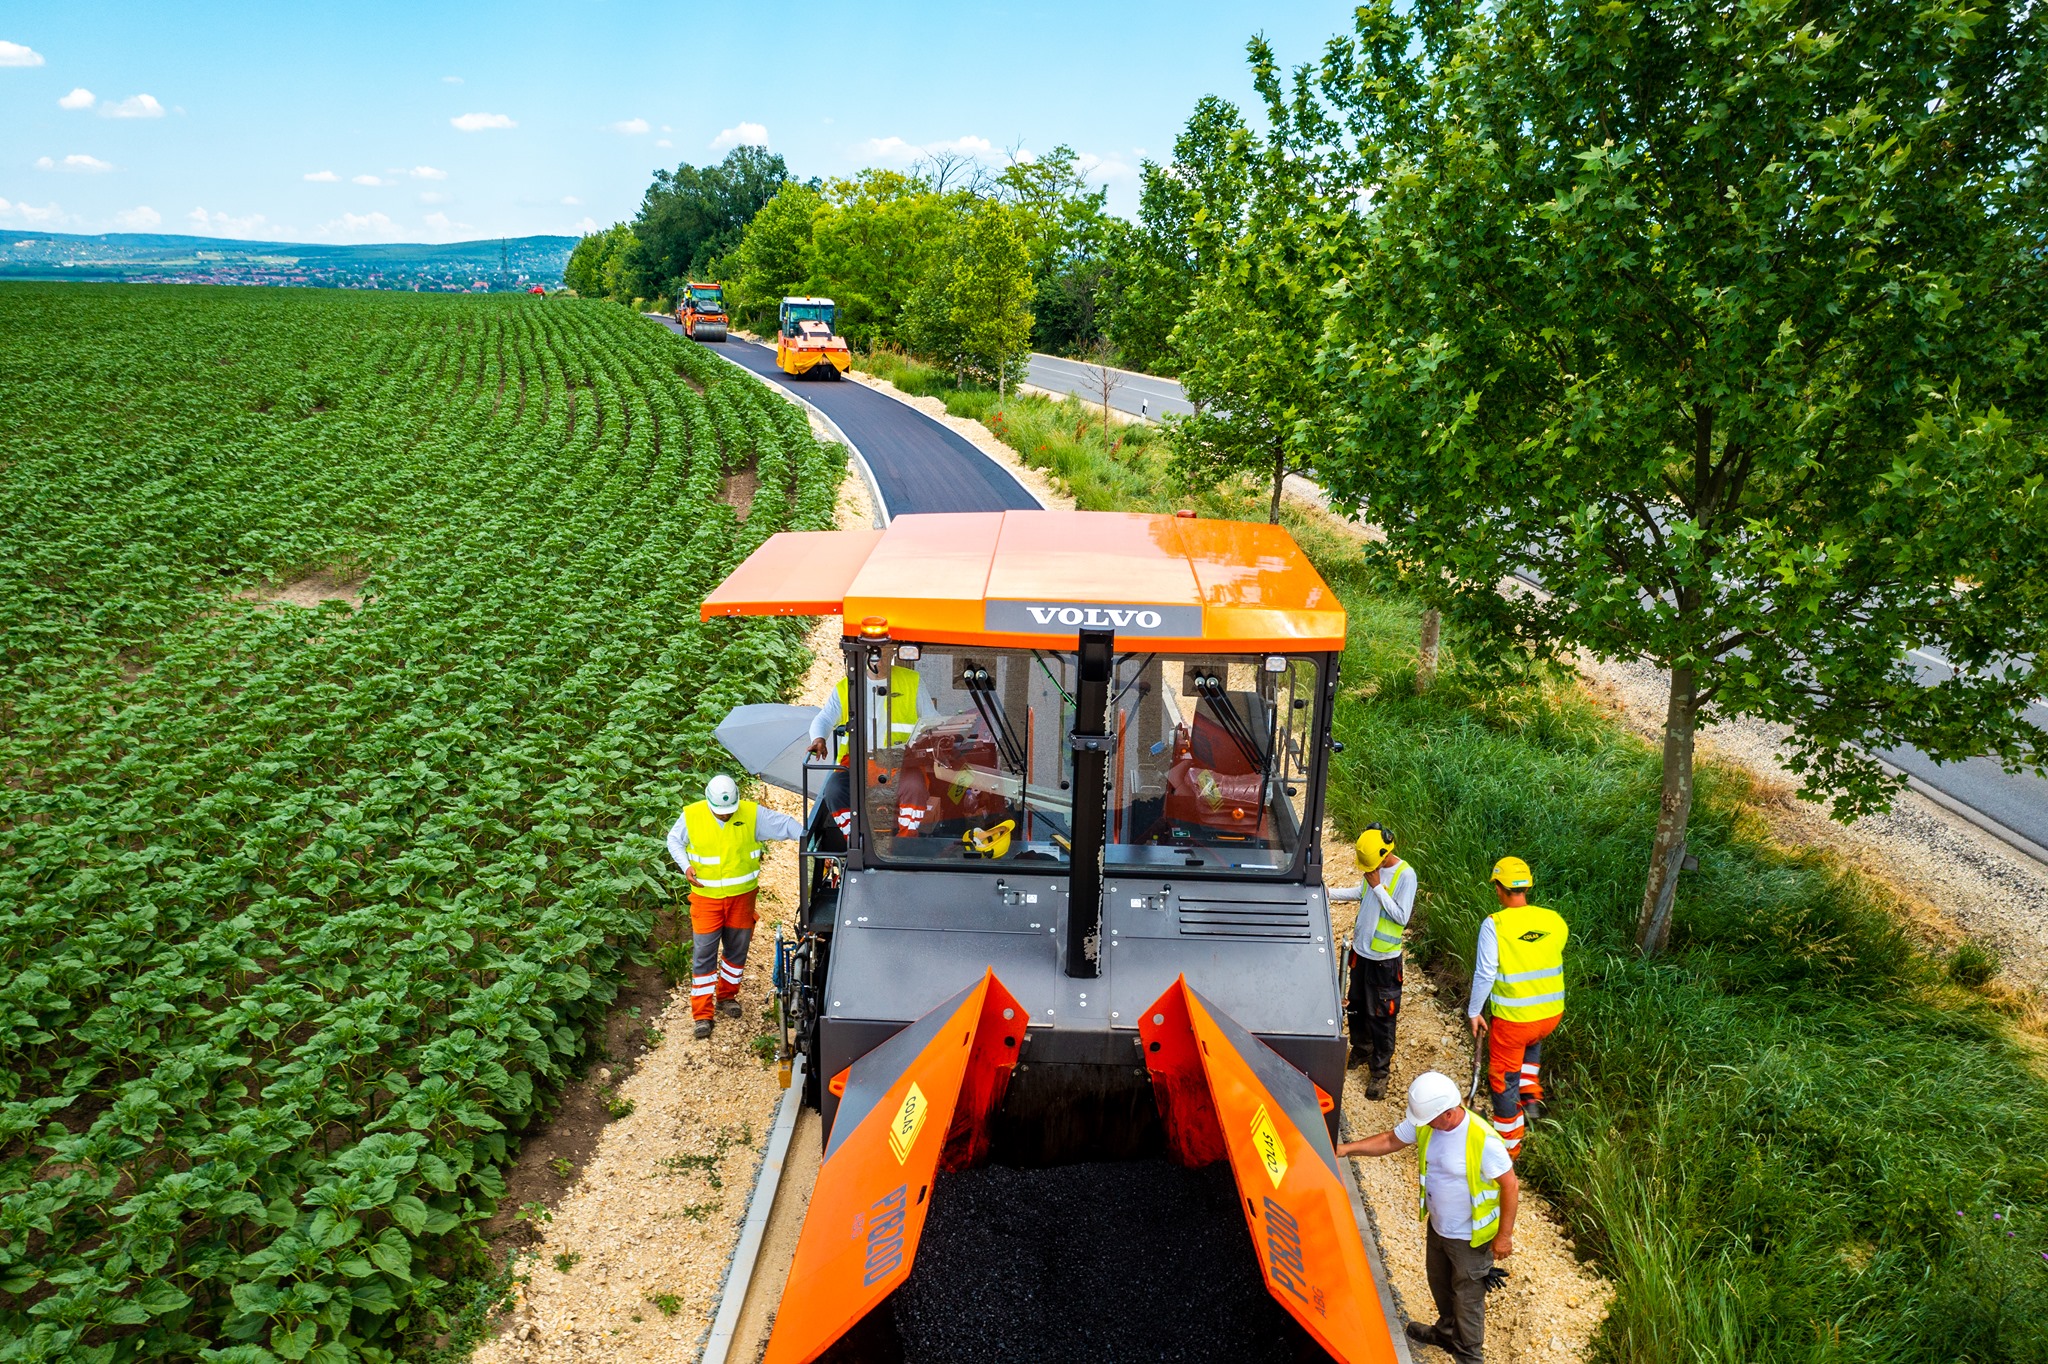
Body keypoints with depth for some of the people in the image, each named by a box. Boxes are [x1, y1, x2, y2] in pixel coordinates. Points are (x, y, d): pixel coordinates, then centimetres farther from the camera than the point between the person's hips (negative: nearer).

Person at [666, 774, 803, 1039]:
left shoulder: (752, 814, -13)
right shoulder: (691, 816, -12)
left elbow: (787, 824, -7)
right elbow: (674, 840, 5)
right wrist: (686, 866, -9)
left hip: (742, 896, 1)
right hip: (706, 898, -1)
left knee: (737, 949, 16)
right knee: (703, 954, -1)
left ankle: (727, 995, 39)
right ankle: (702, 1014, 9)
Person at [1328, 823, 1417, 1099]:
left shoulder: (1405, 875, -20)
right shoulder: (1372, 866, -1)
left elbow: (1402, 916, -22)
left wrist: (1378, 887, -23)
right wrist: (1329, 893, 12)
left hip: (1385, 958, -7)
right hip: (1361, 950, 7)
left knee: (1382, 1016, 2)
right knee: (1356, 1006, 20)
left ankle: (1380, 1071, 14)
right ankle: (1361, 1050, 41)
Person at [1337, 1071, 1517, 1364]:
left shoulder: (1483, 1141, -34)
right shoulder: (1425, 1122, -16)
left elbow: (1510, 1185, -23)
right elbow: (1391, 1141, 0)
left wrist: (1504, 1235, -15)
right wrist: (1348, 1148, -10)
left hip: (1471, 1237, -7)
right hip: (1437, 1226, 7)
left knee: (1467, 1297, 15)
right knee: (1439, 1283, 29)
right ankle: (1447, 1332, 56)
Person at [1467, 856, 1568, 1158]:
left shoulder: (1494, 924, -18)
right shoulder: (1555, 920, -4)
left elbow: (1484, 974, -16)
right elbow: (1554, 961, 10)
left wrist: (1473, 1012, -3)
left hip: (1512, 1019, -5)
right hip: (1551, 1014, 5)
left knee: (1503, 1080, 15)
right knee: (1531, 1042, 39)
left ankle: (1509, 1143, 26)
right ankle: (1531, 1095, 29)